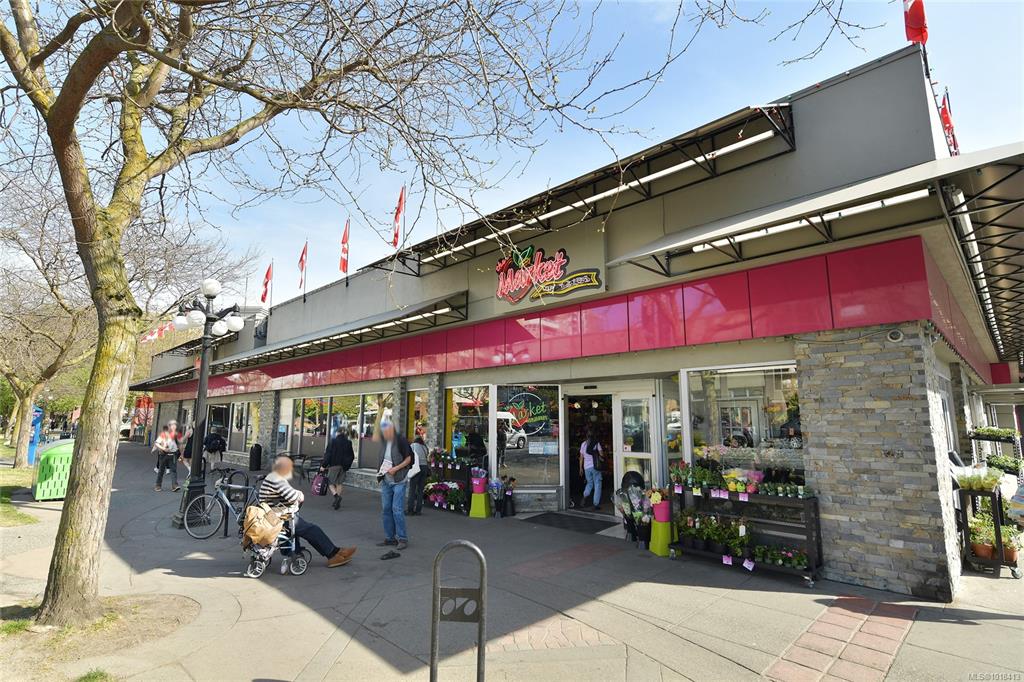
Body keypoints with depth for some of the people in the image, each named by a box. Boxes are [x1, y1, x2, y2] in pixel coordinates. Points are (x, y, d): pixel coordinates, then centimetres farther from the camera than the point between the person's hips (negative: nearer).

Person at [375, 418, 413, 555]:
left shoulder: (401, 441, -11)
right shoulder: (384, 442, 9)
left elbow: (408, 459, -8)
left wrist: (395, 468, -17)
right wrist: (381, 469, 5)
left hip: (399, 481, -7)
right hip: (386, 481, 7)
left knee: (397, 510, -8)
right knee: (386, 509, 9)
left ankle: (402, 539, 2)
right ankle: (390, 538, 20)